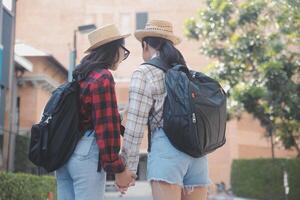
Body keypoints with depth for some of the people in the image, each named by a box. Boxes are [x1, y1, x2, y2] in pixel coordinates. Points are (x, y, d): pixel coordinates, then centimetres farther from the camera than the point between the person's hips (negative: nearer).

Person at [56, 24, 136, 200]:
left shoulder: (81, 76, 17)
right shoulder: (103, 77, -9)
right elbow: (106, 126, -14)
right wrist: (118, 169, -11)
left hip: (64, 152, 9)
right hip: (85, 154, -9)